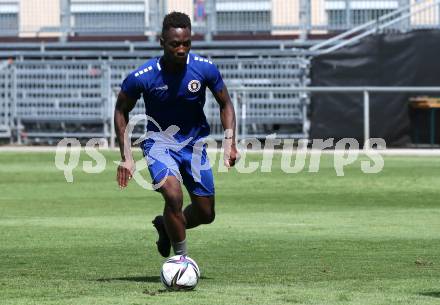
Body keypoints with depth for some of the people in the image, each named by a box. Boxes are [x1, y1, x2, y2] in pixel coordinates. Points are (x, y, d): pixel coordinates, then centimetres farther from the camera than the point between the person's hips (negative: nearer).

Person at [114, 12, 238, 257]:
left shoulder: (205, 68, -15)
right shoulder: (142, 77, -20)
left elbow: (225, 104, 2)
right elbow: (121, 110, -3)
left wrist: (230, 142, -11)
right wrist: (126, 157, -8)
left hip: (194, 142, 3)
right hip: (159, 142, -3)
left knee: (206, 214, 7)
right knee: (174, 195, -29)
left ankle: (166, 226, 38)